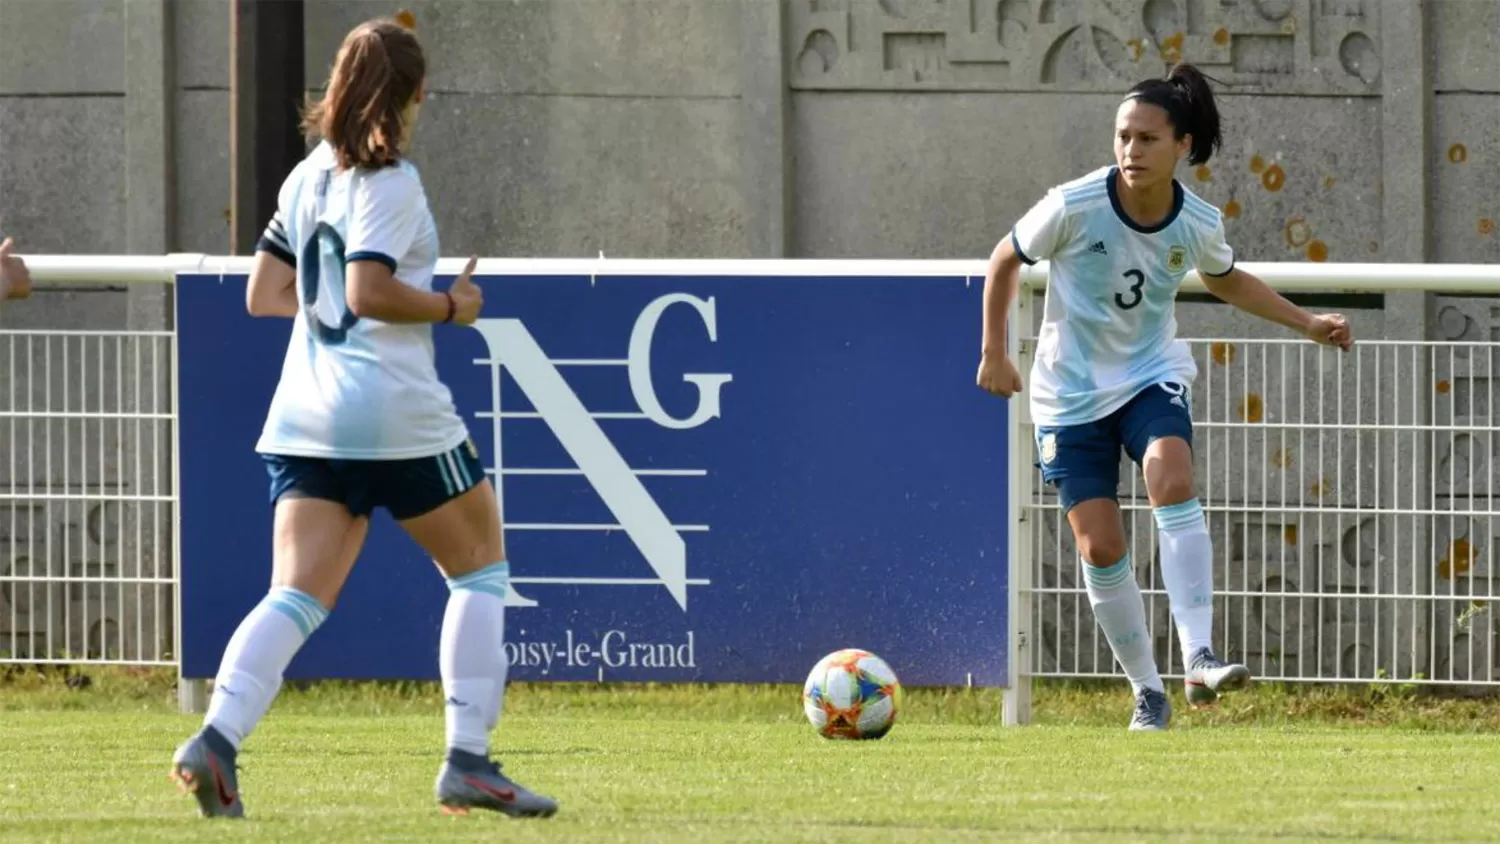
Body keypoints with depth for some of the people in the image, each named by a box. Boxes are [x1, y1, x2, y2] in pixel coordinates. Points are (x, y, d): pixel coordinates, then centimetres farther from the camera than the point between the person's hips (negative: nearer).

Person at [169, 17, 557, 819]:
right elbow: (369, 292, -21)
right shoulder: (389, 181, -11)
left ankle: (216, 739, -24)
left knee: (297, 596, -1)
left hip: (305, 420, 7)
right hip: (396, 415, -7)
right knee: (480, 569, 11)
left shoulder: (307, 177, 13)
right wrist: (450, 306, -7)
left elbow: (264, 294, 18)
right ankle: (467, 760, 4)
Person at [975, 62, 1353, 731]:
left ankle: (1199, 657, -33)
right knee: (1100, 549, -6)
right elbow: (1005, 260, -2)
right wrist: (994, 353, 0)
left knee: (1173, 483, -29)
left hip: (1151, 376, 1)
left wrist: (1306, 323, 11)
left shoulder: (1198, 224, -10)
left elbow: (1225, 280, 15)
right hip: (1071, 393, -1)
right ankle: (1146, 690, 12)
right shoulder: (1074, 207, -20)